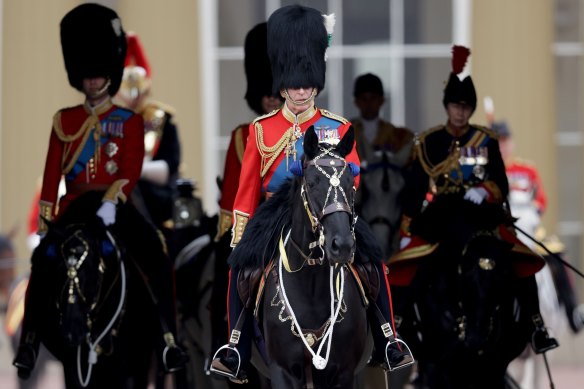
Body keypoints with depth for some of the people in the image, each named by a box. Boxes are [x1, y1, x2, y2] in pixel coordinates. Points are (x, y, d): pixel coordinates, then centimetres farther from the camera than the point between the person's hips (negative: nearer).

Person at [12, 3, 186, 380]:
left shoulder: (129, 121, 5)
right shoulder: (65, 120, 10)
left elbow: (131, 169, -7)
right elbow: (52, 173, 8)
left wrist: (111, 203, -23)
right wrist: (44, 220, 0)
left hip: (115, 204, -1)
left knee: (157, 257, -22)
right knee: (42, 260, -22)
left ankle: (169, 339, -19)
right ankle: (30, 341, -17)